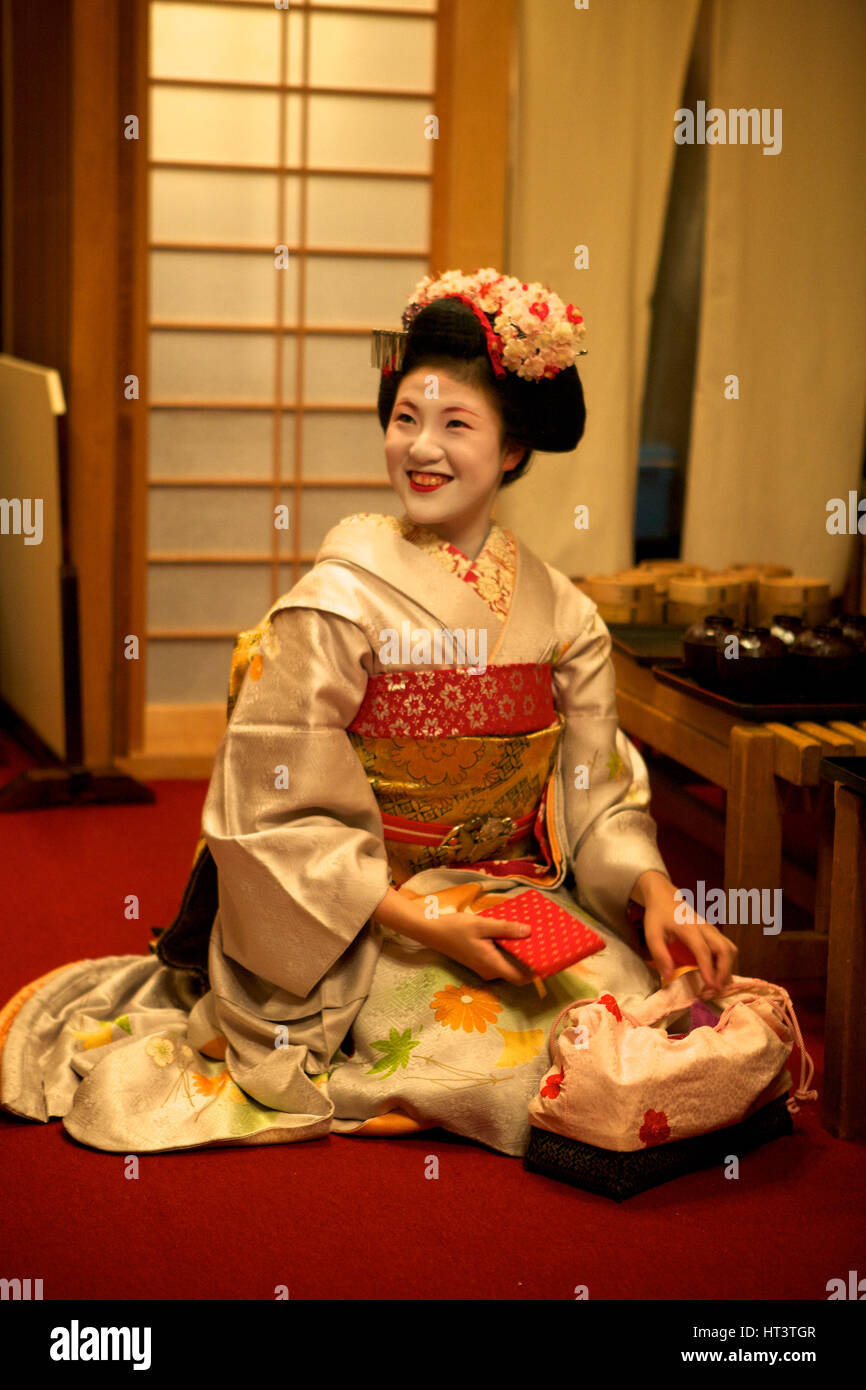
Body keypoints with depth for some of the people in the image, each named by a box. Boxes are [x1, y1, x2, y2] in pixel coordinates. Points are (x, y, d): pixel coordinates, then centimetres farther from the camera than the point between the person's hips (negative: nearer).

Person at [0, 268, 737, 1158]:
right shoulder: (339, 604, -12)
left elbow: (597, 793, 6)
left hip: (523, 904, 6)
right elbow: (279, 810, -13)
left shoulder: (560, 614, 4)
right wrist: (422, 922, -20)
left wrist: (657, 896, -12)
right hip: (373, 923, -6)